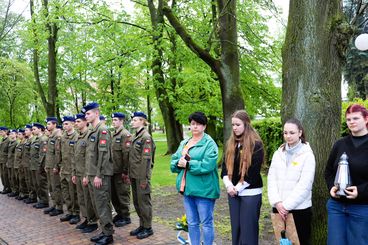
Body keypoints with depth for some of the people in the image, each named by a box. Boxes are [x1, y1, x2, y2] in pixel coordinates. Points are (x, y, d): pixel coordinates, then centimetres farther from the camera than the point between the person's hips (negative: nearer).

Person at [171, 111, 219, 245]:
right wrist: (179, 163, -12)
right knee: (192, 223, 18)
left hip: (203, 190, -7)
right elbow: (173, 161, 11)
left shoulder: (209, 143, -9)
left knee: (206, 223, 5)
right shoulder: (184, 143, 14)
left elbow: (207, 165, -22)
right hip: (187, 188, 7)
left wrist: (188, 164, -18)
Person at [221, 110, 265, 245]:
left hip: (250, 193, -5)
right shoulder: (230, 143, 8)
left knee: (248, 229, 1)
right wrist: (228, 185, -9)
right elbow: (225, 166, 6)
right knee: (235, 227, 12)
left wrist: (238, 188, -13)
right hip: (233, 192, 6)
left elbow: (253, 172, -14)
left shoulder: (256, 144, -10)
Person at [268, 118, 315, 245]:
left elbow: (304, 185, -12)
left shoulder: (307, 155, -6)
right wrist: (277, 202, -10)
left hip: (299, 209, -4)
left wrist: (287, 205, -14)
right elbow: (271, 179, 2)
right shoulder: (278, 153, 7)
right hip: (279, 208, 4)